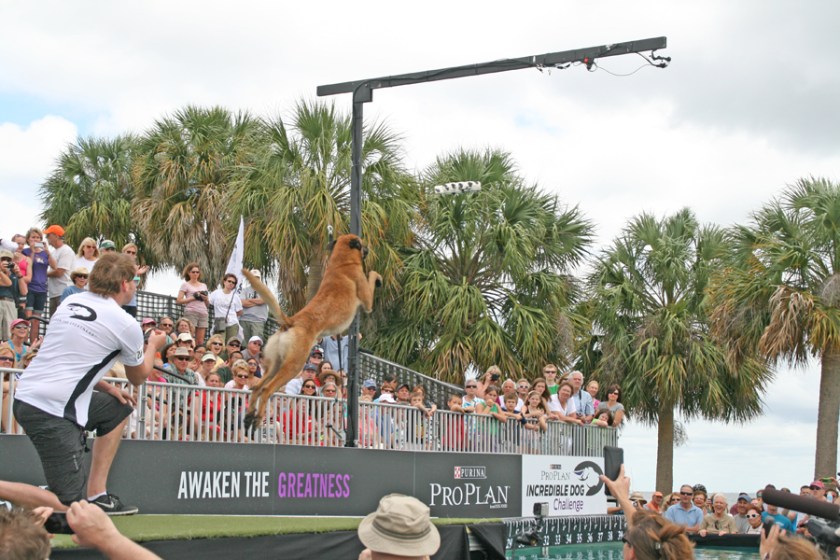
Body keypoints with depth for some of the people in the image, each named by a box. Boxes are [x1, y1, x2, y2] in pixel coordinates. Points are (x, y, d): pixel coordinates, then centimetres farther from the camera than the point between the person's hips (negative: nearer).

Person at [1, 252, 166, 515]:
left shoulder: (71, 301, 12)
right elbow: (138, 377, 12)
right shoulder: (126, 324, -6)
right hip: (53, 412, -9)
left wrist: (107, 388, 19)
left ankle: (97, 495, 21)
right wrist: (153, 346, 30)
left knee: (119, 408, 25)